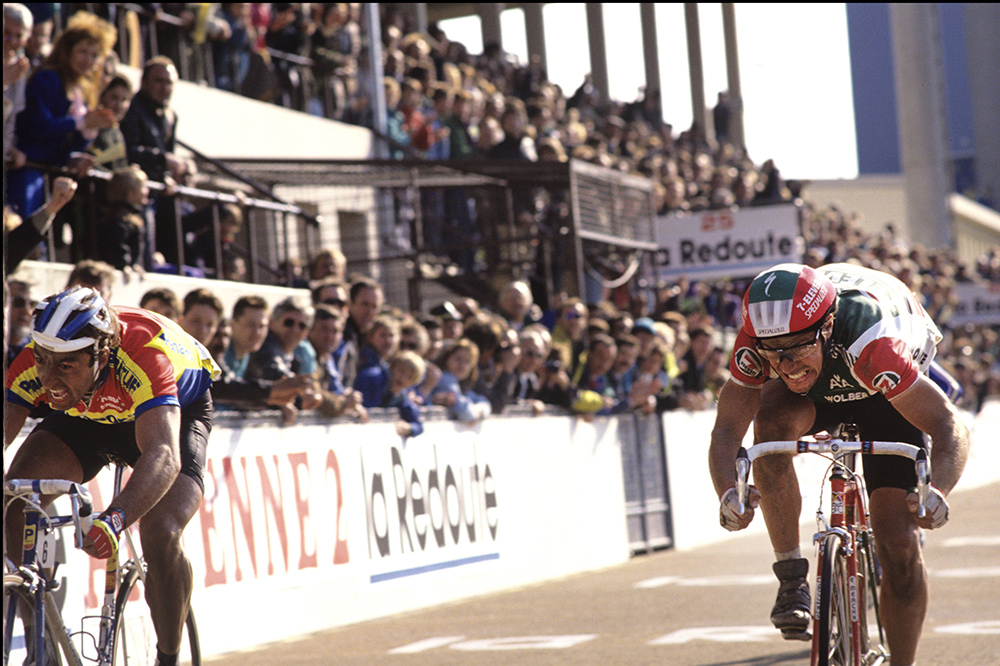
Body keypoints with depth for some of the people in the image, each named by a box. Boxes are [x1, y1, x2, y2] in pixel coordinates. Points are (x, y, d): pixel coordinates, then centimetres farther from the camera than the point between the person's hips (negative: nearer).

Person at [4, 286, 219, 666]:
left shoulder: (143, 356, -43)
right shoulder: (33, 365, -30)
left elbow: (163, 456, -54)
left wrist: (114, 519, -71)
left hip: (177, 410, -4)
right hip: (85, 417, 4)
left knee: (160, 534, -28)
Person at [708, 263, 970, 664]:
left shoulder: (870, 343, -43)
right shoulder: (755, 343, -34)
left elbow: (951, 428, -42)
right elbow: (726, 430, -32)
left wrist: (936, 491, -61)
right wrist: (729, 493, -53)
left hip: (887, 395, -2)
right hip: (821, 392, 2)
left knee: (899, 545, -12)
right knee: (772, 420, -33)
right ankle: (792, 577, -19)